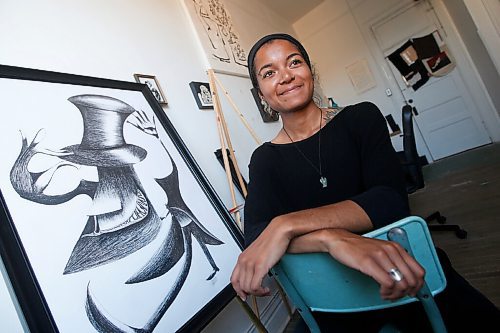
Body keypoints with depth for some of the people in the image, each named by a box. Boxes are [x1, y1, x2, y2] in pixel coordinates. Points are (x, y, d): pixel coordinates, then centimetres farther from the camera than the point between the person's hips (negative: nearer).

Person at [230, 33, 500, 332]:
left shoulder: (361, 118, -2)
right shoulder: (265, 160, -2)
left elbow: (393, 201, -17)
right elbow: (256, 237, -17)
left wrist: (286, 226, -27)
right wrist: (332, 238, -35)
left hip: (411, 272, 0)